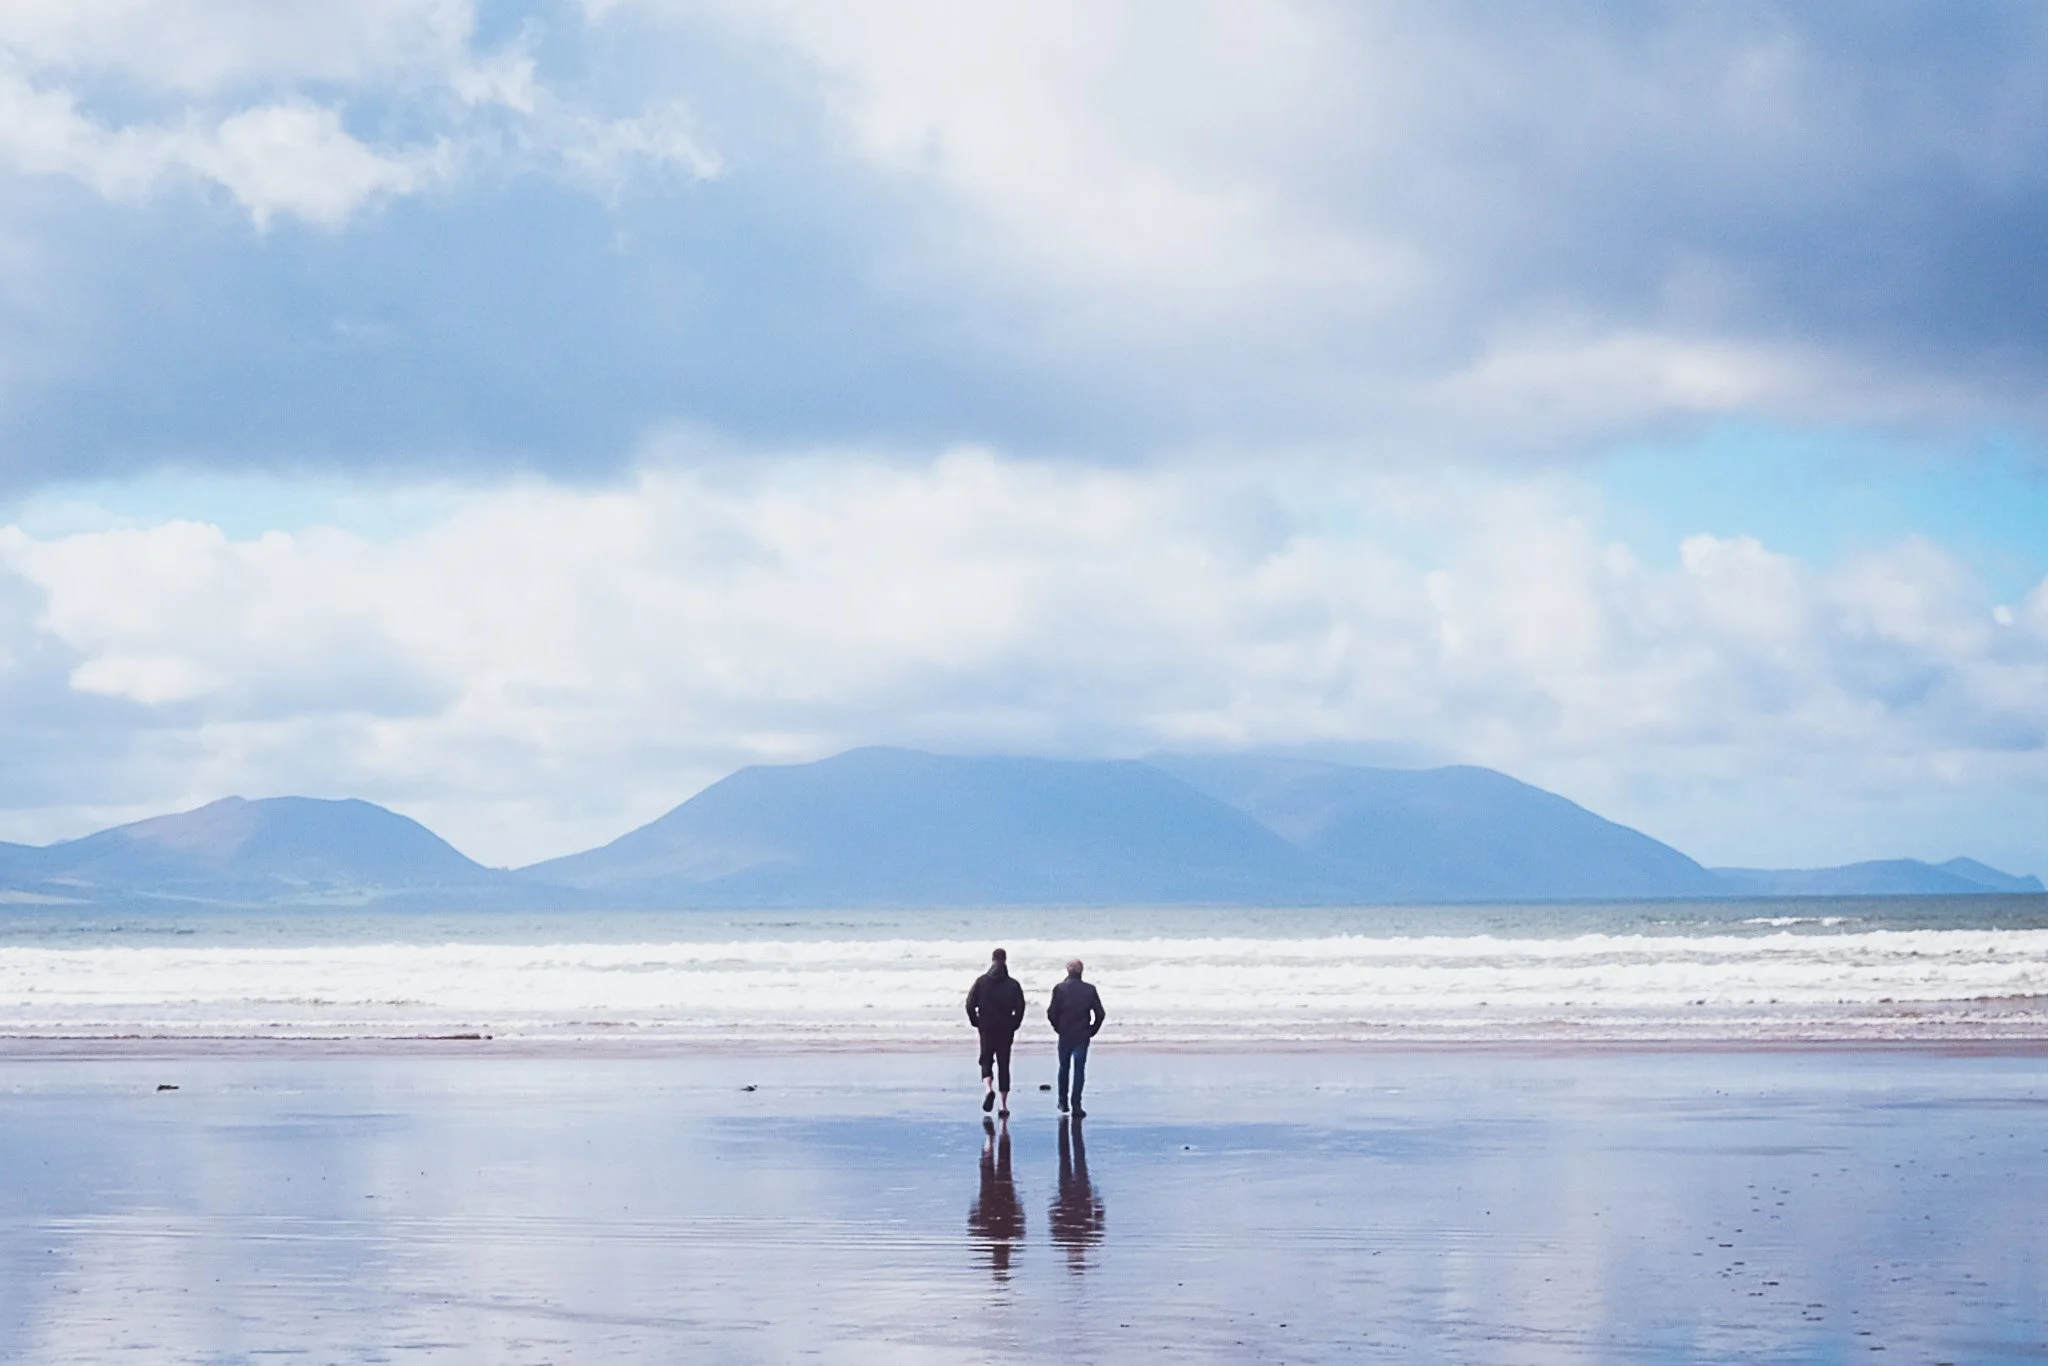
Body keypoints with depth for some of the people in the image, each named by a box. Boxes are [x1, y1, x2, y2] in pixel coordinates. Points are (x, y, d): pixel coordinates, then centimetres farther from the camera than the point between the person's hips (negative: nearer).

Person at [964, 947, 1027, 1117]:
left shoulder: (981, 981, -1)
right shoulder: (1013, 984, -1)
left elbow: (970, 1004, -5)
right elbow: (1020, 1007, -5)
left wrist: (976, 1023, 8)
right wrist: (1015, 1025, 8)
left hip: (986, 1028, -1)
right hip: (1006, 1029, 1)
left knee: (986, 1060, 11)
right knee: (1003, 1064, 8)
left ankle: (989, 1088, -20)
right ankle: (1004, 1105, 7)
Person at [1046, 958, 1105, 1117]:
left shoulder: (1060, 989, -7)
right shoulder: (1089, 990, -4)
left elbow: (1051, 1013, -9)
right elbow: (1100, 1014, -4)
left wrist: (1058, 1027, 8)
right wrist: (1092, 1030, 9)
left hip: (1065, 1036, 0)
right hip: (1083, 1036, 0)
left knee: (1064, 1067, 17)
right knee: (1079, 1070, 3)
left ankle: (1063, 1102, 23)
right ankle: (1076, 1105, -4)